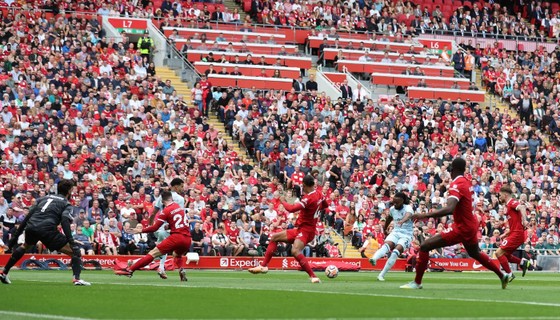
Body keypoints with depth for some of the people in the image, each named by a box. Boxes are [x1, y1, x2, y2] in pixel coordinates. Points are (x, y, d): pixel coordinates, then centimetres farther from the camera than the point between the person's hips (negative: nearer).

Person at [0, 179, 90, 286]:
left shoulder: (43, 198, 27)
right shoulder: (67, 204, 13)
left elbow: (28, 216, 20)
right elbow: (65, 221, -7)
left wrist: (16, 235, 22)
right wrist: (71, 241, -15)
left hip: (30, 227, 5)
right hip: (47, 229, -5)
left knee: (25, 246, 39)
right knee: (75, 252, 3)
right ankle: (77, 278, -19)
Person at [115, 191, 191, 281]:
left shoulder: (166, 211, -2)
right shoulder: (179, 206, 14)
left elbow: (155, 227, -4)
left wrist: (141, 230, 5)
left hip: (176, 237, -5)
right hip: (187, 239, 6)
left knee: (153, 253, -5)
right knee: (177, 255, 34)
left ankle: (130, 270, -11)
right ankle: (182, 270, 4)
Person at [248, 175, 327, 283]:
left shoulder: (309, 198, -23)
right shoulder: (319, 194, 4)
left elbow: (292, 209, -29)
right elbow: (325, 205, 25)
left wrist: (283, 202, -11)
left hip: (305, 230, -10)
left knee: (295, 251, -34)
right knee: (274, 237, 15)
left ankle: (313, 276, -32)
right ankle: (264, 266, 16)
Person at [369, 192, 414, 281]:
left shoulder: (408, 208, -13)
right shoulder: (392, 209, 5)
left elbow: (408, 215, -38)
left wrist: (402, 221, -60)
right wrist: (385, 229, 40)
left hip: (406, 235, -4)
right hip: (395, 232, 4)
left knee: (396, 251, -27)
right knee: (387, 245, -29)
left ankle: (381, 275, -22)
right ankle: (374, 259, -57)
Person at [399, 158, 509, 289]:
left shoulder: (456, 185, -21)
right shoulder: (467, 182, 5)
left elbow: (449, 209, -36)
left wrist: (425, 215, -39)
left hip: (462, 228, -9)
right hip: (472, 225, 9)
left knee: (425, 246, -10)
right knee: (476, 254, 35)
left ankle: (417, 282, -8)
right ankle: (502, 275, 47)